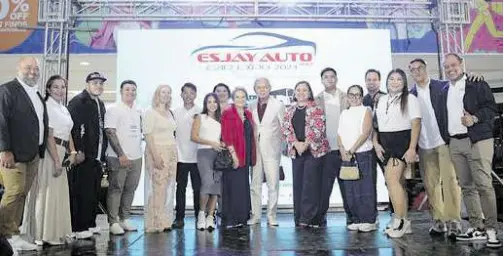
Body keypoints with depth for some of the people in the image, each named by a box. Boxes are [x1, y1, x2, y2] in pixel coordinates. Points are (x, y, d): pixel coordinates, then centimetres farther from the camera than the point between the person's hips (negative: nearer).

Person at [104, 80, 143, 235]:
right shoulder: (114, 110, -5)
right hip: (119, 158, -6)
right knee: (116, 189, -1)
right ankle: (113, 222, 8)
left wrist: (138, 151, 13)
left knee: (130, 189, 10)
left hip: (136, 157, 6)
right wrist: (121, 155, -16)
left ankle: (124, 219, 22)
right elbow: (110, 133, -11)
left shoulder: (138, 112, 15)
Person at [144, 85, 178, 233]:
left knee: (168, 187, 5)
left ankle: (165, 221, 13)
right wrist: (155, 155, -19)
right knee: (157, 188, -8)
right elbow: (148, 135, -10)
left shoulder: (169, 113, 17)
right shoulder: (151, 113, -3)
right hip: (157, 152, -6)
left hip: (171, 153, 7)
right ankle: (156, 223, 0)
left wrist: (174, 153, 9)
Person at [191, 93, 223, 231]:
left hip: (218, 153, 4)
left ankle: (210, 216, 2)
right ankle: (202, 213, -2)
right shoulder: (200, 117, 9)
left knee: (217, 185, -4)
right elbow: (193, 136, 0)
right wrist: (211, 143, -8)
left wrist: (223, 144, 0)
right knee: (208, 182, -21)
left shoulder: (220, 119, 18)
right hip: (204, 152, -4)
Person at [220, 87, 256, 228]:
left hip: (245, 157, 7)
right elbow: (226, 136, -11)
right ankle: (229, 220, 3)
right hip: (233, 156, -7)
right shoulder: (227, 113, -5)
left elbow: (250, 136, 16)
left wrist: (251, 157, 9)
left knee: (243, 187, 11)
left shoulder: (248, 114, 15)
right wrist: (233, 154, -17)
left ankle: (241, 218, 20)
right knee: (232, 187, -4)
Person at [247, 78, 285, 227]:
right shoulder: (252, 107, 12)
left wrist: (284, 147, -4)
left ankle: (271, 216, 8)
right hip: (255, 150, 3)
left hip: (271, 150, -3)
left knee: (273, 184, -2)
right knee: (255, 184, 6)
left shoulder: (278, 105, 3)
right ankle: (255, 215, 15)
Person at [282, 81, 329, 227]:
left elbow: (318, 129, -8)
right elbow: (285, 129, 6)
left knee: (311, 183, -8)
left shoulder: (316, 109, 2)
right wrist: (296, 144, -9)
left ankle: (308, 218, -3)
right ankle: (299, 218, 12)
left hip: (314, 150, -4)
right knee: (297, 184, 4)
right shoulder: (290, 111, 15)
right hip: (296, 151, 4)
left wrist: (305, 144, -16)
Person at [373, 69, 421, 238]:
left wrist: (412, 148, -15)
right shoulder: (381, 100, 14)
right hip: (385, 144, 6)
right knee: (398, 183, 9)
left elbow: (416, 125, -7)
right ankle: (404, 222, 15)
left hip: (402, 141, -6)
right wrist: (376, 144, -1)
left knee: (391, 179, -18)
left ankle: (400, 220, -9)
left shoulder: (410, 99, 0)